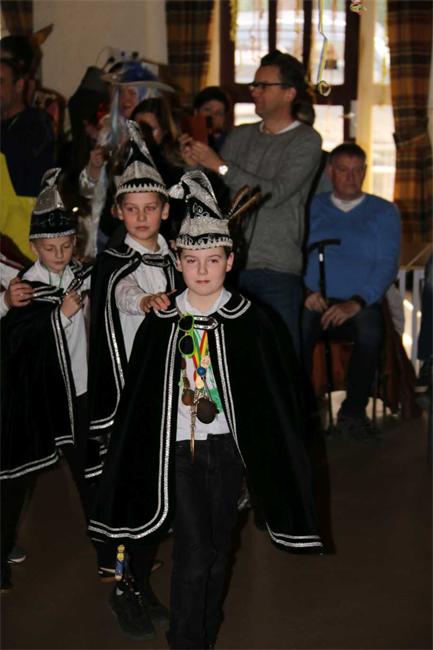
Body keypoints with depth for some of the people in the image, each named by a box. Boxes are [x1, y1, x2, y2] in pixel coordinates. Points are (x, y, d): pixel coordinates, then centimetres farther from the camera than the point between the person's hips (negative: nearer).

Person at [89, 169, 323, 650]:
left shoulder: (249, 322, -5)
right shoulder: (160, 324, -1)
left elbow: (273, 394, -2)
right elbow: (139, 398, 5)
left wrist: (259, 449, -4)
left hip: (227, 446, 0)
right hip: (179, 448, 0)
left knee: (217, 548, 12)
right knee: (194, 553, -7)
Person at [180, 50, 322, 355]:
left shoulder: (306, 141, -1)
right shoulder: (239, 136, 16)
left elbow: (273, 193, -13)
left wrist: (220, 165, -13)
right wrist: (196, 164, -1)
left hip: (276, 268, -5)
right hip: (230, 263, 5)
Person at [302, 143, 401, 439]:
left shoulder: (384, 211, 13)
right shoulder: (311, 208, 17)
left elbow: (387, 264, 2)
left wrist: (357, 302, -14)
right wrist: (305, 290, -12)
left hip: (360, 304, 0)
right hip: (314, 302, 1)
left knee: (371, 330, -35)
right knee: (296, 327, -34)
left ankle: (353, 411, -16)